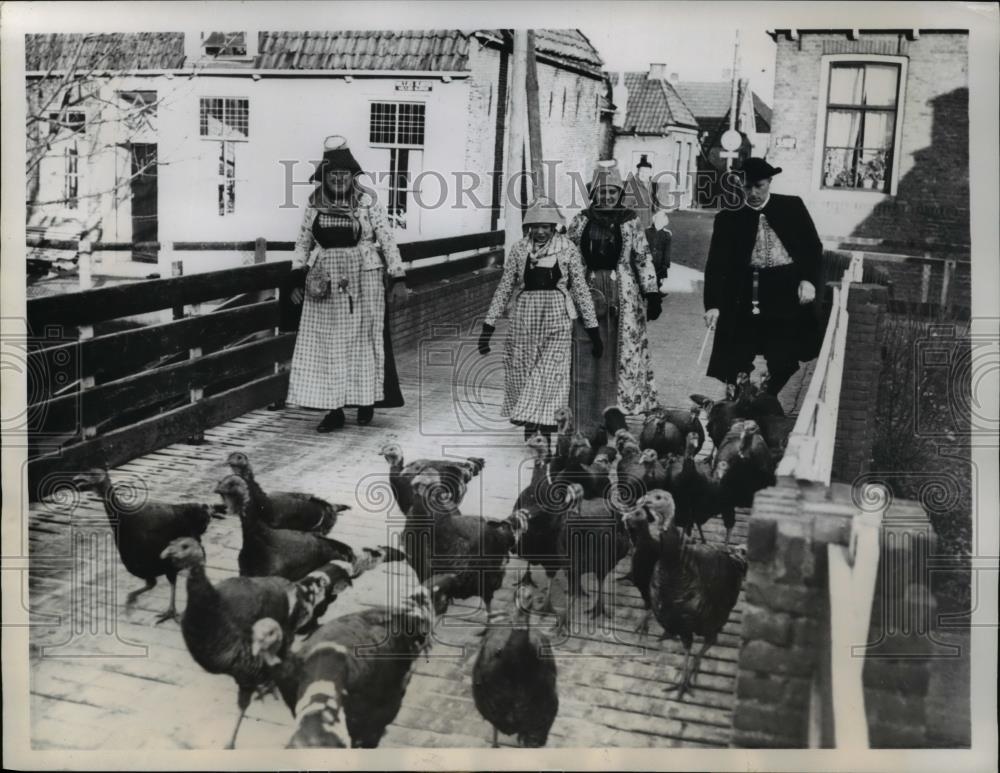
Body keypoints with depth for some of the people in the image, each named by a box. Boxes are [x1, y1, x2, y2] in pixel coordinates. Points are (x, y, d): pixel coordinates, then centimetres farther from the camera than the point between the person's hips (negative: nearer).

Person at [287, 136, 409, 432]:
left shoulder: (368, 202, -1)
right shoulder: (314, 205, 7)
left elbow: (387, 241, -2)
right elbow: (302, 244, 12)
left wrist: (398, 278, -7)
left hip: (364, 280, -2)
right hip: (325, 284, 2)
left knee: (364, 340, 4)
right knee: (325, 344, 0)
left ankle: (367, 401, 20)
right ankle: (334, 410, 7)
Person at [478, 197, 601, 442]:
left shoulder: (567, 249, 1)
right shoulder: (519, 249, 4)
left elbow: (580, 289, 4)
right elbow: (504, 288, 7)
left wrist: (593, 329, 3)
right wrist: (488, 325, 3)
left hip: (557, 318, -2)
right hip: (524, 317, 2)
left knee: (550, 372, -8)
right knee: (524, 373, 3)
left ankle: (542, 428, -4)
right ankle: (532, 424, 16)